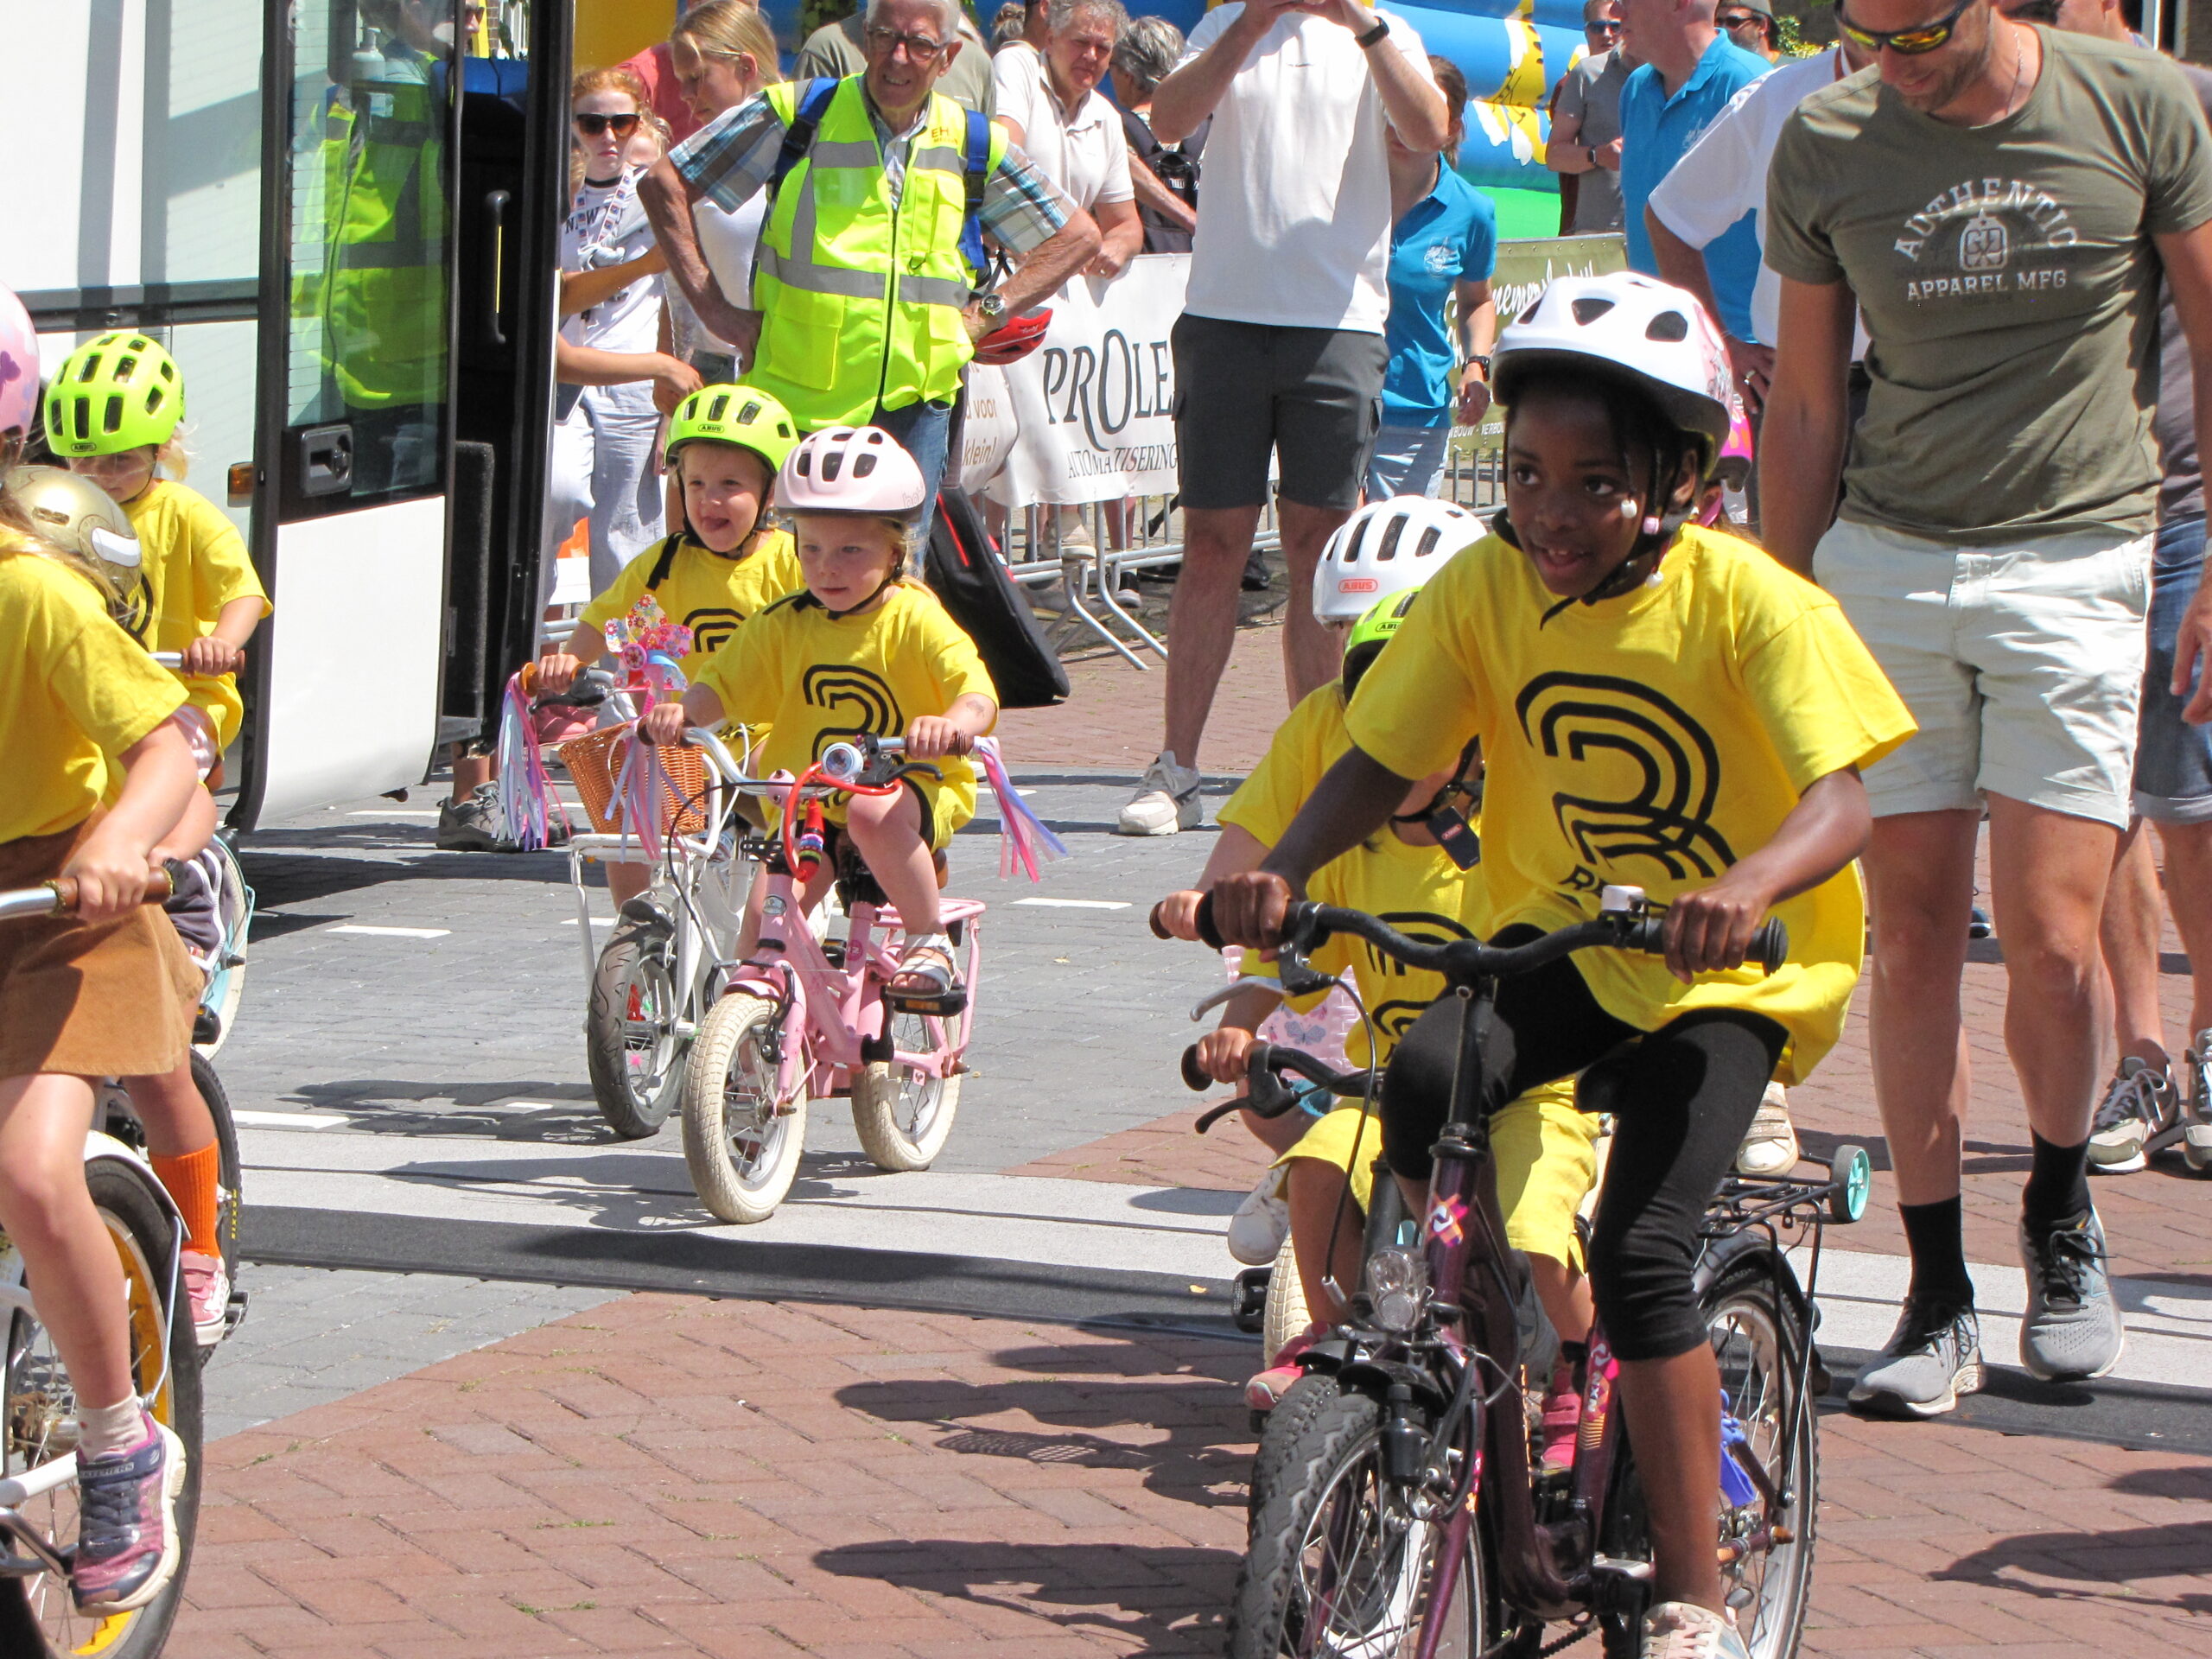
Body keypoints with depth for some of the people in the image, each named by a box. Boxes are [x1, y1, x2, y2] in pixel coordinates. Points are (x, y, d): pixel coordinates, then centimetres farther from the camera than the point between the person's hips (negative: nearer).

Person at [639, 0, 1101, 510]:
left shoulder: (972, 146, 7)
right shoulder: (797, 114, 0)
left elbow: (1078, 237, 17)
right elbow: (665, 183, 3)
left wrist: (987, 314, 6)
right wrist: (709, 302, -4)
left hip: (913, 409, 2)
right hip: (795, 405, -2)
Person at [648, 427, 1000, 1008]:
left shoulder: (915, 621, -10)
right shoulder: (783, 626, 2)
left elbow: (978, 693, -22)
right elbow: (722, 684, 2)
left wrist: (953, 724, -46)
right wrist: (683, 711, -22)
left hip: (913, 791, -4)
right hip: (807, 803, 4)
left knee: (873, 814, -36)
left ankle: (930, 944, -20)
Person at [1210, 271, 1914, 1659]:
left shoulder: (1748, 602, -19)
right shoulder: (1486, 589, -8)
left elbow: (1842, 794, -27)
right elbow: (1377, 761, -6)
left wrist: (1747, 886, -48)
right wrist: (1281, 870, -26)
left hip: (1733, 970, -4)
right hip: (1561, 933, 4)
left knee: (1641, 1252, -19)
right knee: (1425, 1077, -29)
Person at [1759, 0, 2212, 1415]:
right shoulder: (1827, 147, 1)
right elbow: (1804, 405, 10)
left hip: (2075, 564, -2)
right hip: (1887, 565, 2)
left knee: (2050, 935, -8)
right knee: (1911, 937, 0)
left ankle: (2061, 1216, 19)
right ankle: (1938, 1298, 9)